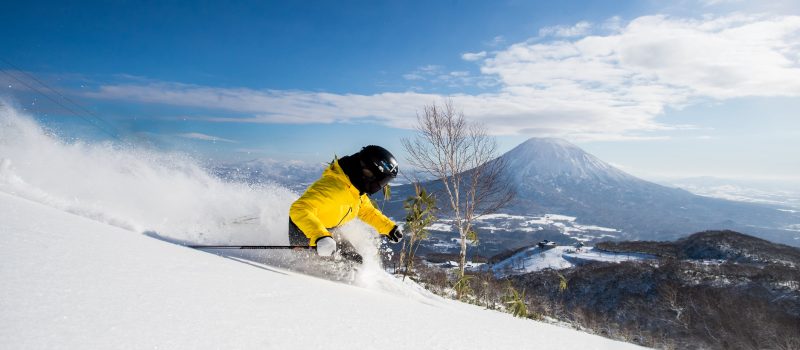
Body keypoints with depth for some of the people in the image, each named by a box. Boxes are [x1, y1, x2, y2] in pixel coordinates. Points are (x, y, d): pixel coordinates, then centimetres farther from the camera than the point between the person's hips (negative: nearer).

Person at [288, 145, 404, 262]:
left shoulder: (356, 188, -5)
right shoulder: (333, 187, -35)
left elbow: (367, 211, 14)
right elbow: (299, 209, -44)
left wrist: (390, 227, 6)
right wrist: (320, 237, -58)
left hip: (326, 234, 9)